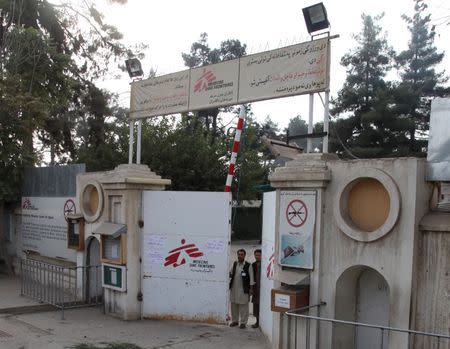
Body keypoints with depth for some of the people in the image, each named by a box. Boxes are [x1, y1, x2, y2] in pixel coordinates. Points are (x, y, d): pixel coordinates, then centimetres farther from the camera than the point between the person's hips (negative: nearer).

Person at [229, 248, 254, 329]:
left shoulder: (248, 265, -5)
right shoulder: (234, 264, 10)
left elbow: (251, 277, -4)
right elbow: (231, 273, 22)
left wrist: (251, 288, -8)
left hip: (243, 289, -5)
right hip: (234, 288, 5)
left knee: (243, 306, -1)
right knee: (234, 305, 11)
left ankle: (243, 322, 8)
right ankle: (235, 320, 23)